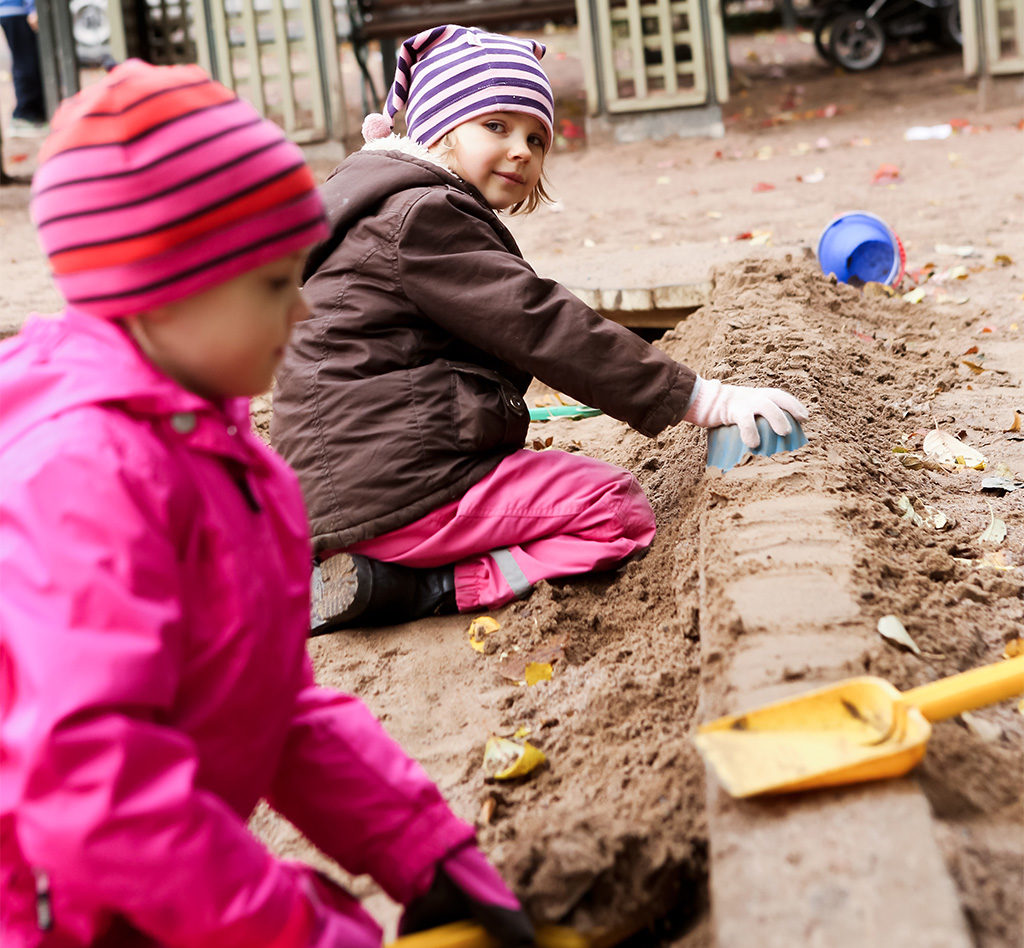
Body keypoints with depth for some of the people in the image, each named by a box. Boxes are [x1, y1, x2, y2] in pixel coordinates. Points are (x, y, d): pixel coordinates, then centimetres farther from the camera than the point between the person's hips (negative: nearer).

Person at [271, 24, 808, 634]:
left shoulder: (398, 210, 22)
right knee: (621, 512, -5)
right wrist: (705, 400, -16)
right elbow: (544, 329, -17)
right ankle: (412, 590, -15)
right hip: (394, 489, -10)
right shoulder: (422, 217, -12)